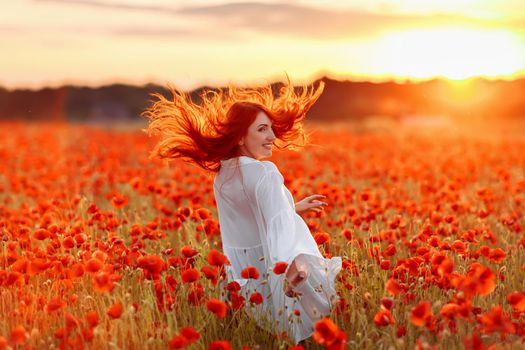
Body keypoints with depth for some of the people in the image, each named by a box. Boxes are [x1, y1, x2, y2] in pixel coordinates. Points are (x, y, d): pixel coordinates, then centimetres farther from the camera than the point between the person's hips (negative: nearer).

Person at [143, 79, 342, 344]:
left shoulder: (222, 176, 6)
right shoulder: (263, 173, -20)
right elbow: (278, 223, -39)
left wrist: (293, 208, 30)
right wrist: (295, 261, -56)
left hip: (243, 279, 8)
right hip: (275, 280, -8)